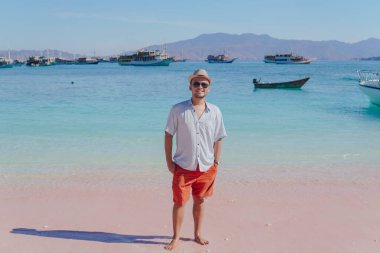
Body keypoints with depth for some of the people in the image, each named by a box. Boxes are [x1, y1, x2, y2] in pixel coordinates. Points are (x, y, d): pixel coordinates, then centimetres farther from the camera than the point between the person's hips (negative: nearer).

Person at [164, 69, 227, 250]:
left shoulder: (215, 111, -1)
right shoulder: (178, 110, -8)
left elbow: (218, 139, 6)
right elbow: (168, 135, -3)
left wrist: (216, 162, 4)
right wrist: (169, 161, -6)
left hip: (206, 167, 2)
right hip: (183, 167, -2)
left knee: (199, 201, 15)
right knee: (179, 202, 4)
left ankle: (197, 234, 34)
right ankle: (176, 237, 22)